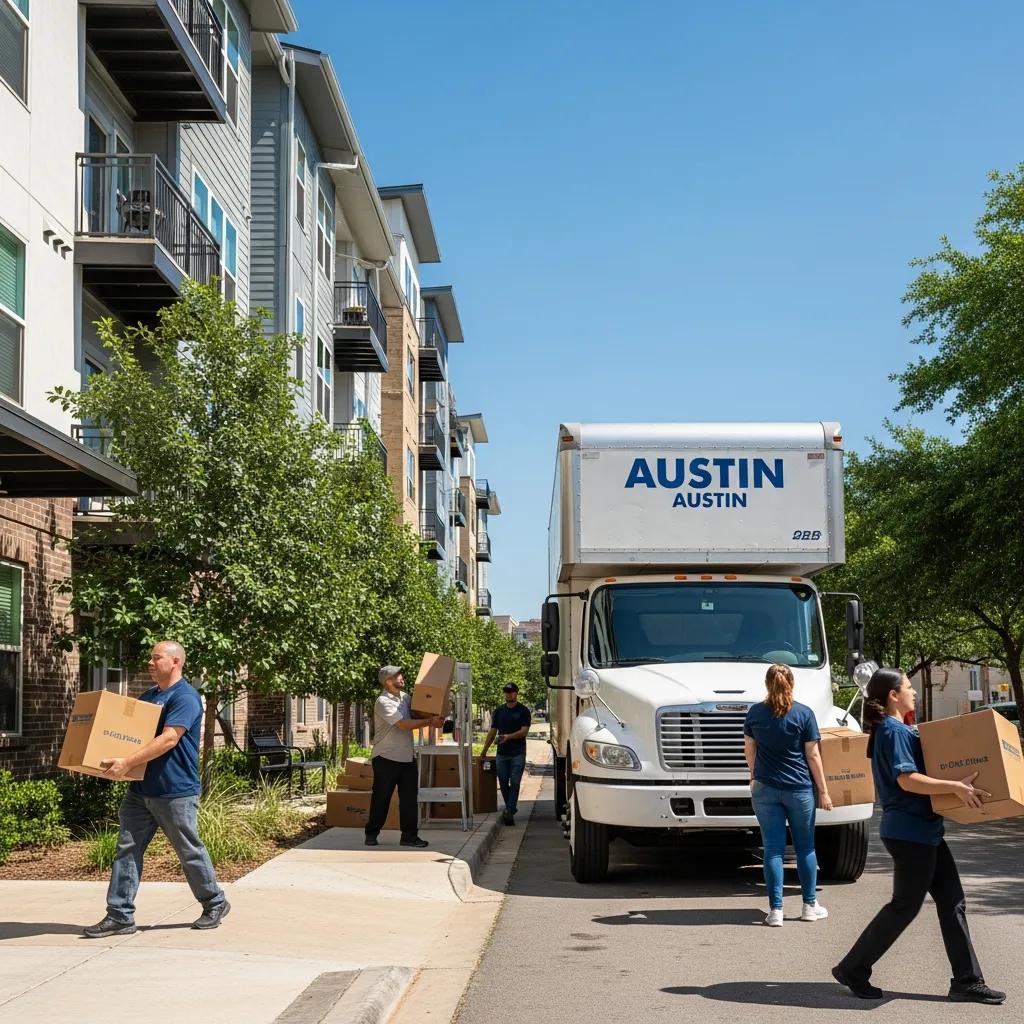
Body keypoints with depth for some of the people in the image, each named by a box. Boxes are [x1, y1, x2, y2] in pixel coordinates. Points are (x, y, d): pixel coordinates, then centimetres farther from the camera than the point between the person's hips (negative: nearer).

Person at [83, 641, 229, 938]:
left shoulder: (185, 697, -14)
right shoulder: (148, 696, 15)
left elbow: (168, 739, -25)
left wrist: (128, 762, -31)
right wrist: (116, 762, 3)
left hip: (176, 792, -8)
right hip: (141, 789, 8)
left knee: (190, 852, 5)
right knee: (127, 849, 1)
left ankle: (215, 904, 23)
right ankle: (120, 916, 3)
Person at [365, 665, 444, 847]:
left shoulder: (405, 697, 9)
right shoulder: (383, 702, -15)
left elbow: (415, 720, 15)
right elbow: (404, 724, -22)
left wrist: (430, 722, -4)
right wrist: (429, 721, -18)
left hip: (407, 757, 7)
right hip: (386, 758, -7)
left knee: (409, 798, 4)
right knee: (381, 798, 3)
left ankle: (409, 836, 9)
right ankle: (371, 834, 15)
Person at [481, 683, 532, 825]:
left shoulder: (523, 711, 0)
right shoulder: (499, 711, 12)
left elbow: (524, 731, -9)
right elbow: (492, 732, 14)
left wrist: (508, 737, -24)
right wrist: (484, 750, 11)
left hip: (518, 753, -4)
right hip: (502, 753, 4)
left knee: (514, 782, -10)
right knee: (503, 782, 5)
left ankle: (510, 812, -13)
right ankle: (511, 808, 20)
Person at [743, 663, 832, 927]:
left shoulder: (755, 713, 0)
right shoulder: (804, 714, -7)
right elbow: (813, 755, -6)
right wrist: (823, 791, 2)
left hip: (765, 789, 2)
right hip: (799, 789, -1)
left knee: (773, 849, 3)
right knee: (805, 847, 12)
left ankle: (775, 911, -1)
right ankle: (810, 906, 21)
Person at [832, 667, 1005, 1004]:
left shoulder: (896, 730, 16)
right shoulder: (894, 731, -15)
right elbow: (907, 779, -25)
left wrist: (956, 784, 19)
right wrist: (956, 786, -30)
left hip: (924, 831, 10)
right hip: (909, 833, -10)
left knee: (952, 902, 8)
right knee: (905, 906, -3)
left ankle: (967, 981, 10)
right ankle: (852, 970, 7)